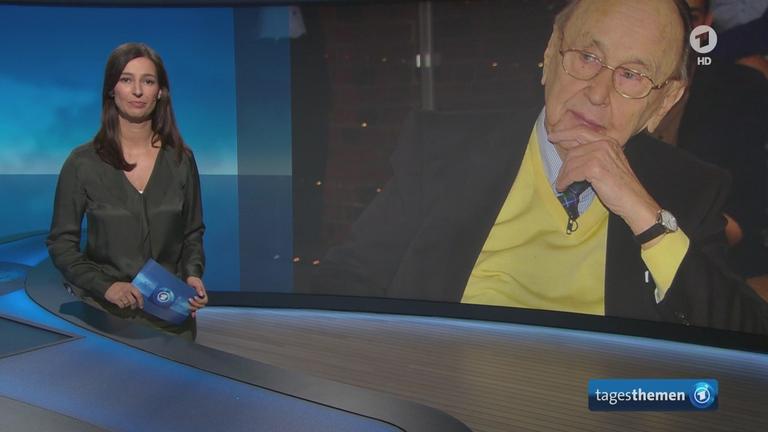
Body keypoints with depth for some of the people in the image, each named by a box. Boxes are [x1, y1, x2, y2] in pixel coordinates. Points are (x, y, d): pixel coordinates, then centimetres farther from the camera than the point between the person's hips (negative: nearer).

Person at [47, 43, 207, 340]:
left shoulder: (180, 159, -1)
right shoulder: (83, 162, -7)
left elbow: (193, 233, 6)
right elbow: (61, 242, -3)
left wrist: (193, 275, -11)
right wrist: (106, 286, -17)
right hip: (105, 312, -1)